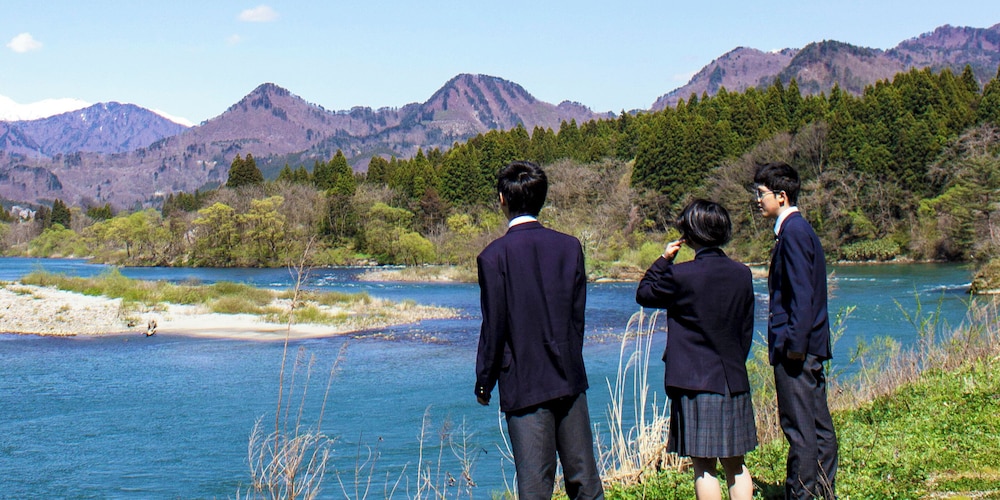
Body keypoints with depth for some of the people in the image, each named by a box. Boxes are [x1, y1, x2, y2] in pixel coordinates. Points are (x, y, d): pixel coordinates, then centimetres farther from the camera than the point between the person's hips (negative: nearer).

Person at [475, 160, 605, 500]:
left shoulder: (494, 256, -10)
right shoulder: (570, 246, 1)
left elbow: (494, 327, -8)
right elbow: (578, 315, 6)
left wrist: (484, 383, 3)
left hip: (523, 386, -4)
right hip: (570, 380, 4)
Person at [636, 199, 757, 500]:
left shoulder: (682, 275, -14)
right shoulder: (742, 274, 4)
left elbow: (644, 294, 3)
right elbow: (746, 331, 12)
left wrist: (663, 260, 9)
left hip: (695, 382, -5)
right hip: (733, 381, 5)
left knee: (704, 467, 0)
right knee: (736, 465, 12)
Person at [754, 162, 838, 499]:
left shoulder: (793, 232, -13)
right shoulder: (797, 229, 16)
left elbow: (802, 293, -19)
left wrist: (794, 344, -21)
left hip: (796, 346, -10)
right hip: (812, 345, 10)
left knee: (798, 426, -5)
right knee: (818, 423, 12)